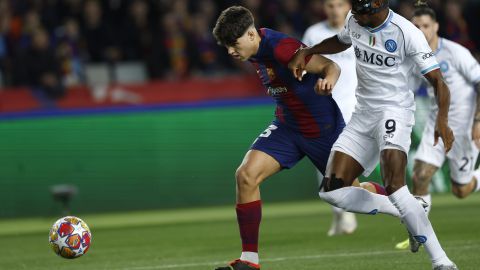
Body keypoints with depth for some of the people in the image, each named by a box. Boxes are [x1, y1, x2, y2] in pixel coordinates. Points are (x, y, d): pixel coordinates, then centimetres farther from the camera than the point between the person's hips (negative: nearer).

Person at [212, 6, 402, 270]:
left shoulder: (281, 48, -28)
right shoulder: (257, 51, -3)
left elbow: (330, 65, -30)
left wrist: (328, 80, -51)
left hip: (323, 128, -7)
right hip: (287, 126, 7)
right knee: (246, 175, -14)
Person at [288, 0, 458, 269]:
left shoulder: (407, 33, -16)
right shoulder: (354, 22, 4)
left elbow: (437, 80, -18)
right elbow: (341, 42, 29)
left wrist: (442, 120, -34)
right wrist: (305, 53, 16)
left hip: (394, 111, -7)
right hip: (364, 114, 7)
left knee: (394, 186, -29)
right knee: (332, 192, -4)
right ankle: (405, 216, 8)